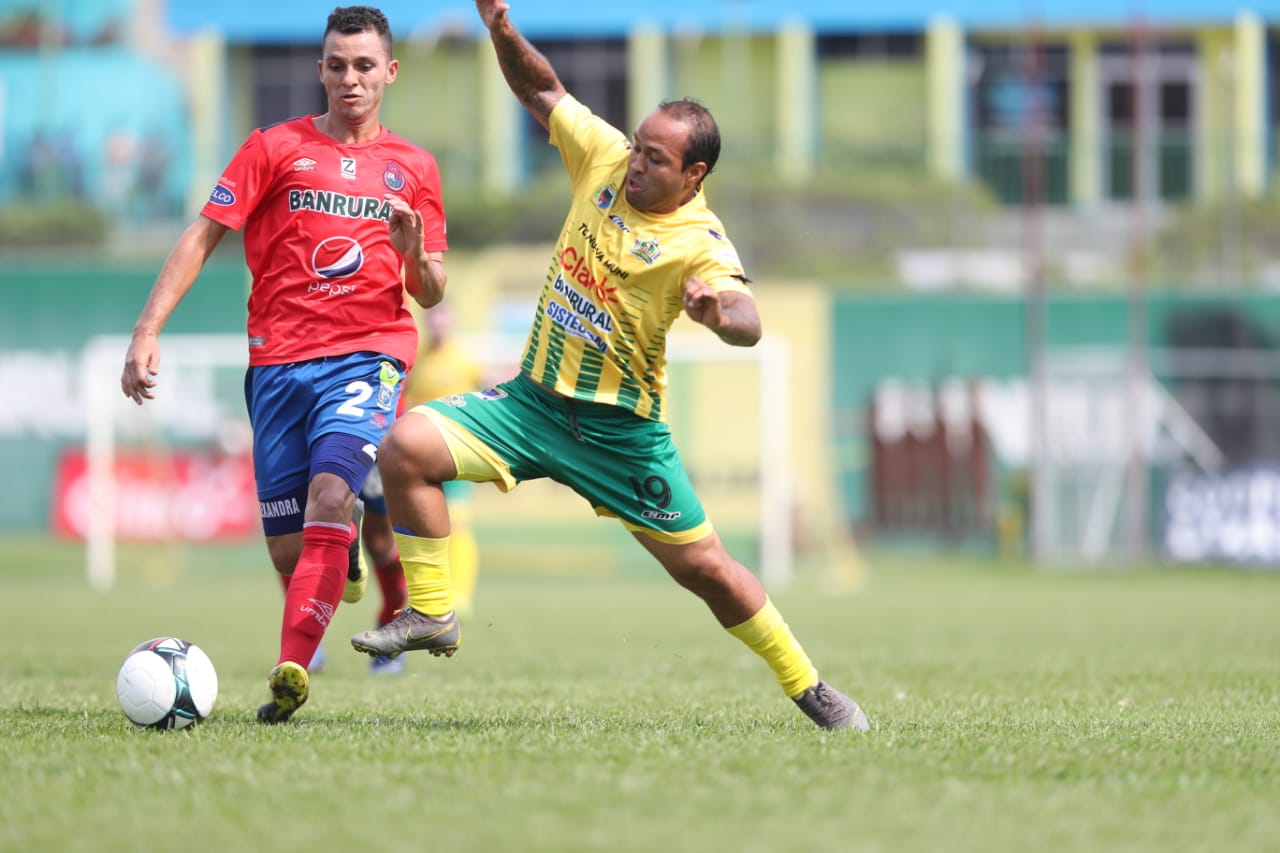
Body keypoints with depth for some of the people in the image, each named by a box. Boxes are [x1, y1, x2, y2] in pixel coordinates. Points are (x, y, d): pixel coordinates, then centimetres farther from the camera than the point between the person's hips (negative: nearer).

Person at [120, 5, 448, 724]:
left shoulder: (414, 167, 13)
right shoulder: (275, 148, 8)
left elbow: (431, 295, 16)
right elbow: (203, 237, 4)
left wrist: (414, 251, -8)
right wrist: (148, 332, -7)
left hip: (369, 356, -1)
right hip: (279, 361, 1)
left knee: (332, 489, -26)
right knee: (287, 548, -2)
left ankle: (292, 669, -33)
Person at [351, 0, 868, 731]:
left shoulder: (700, 241, -19)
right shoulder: (606, 158, -3)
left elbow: (748, 324, -36)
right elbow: (543, 91, 9)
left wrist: (718, 310, -59)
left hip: (621, 429, -4)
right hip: (534, 399, 4)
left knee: (704, 567, 1)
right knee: (408, 446, -17)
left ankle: (807, 686, 22)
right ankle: (432, 614, -4)